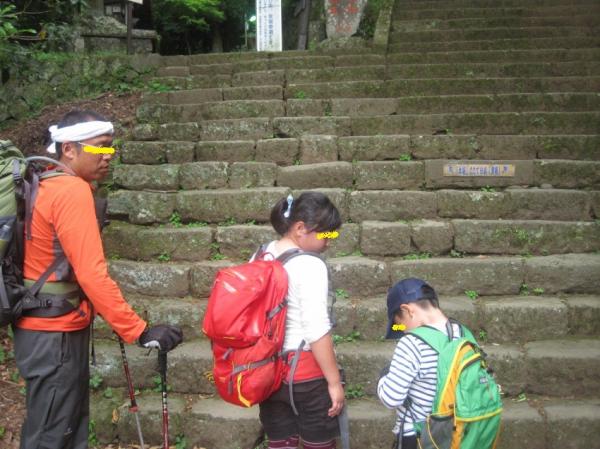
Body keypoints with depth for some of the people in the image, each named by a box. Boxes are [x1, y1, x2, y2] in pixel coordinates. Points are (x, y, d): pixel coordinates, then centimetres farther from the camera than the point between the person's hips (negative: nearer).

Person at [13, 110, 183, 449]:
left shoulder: (49, 186, 9)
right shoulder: (73, 191, -20)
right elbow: (92, 274, -27)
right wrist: (140, 331, -26)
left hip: (53, 326, 9)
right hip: (55, 334, -9)